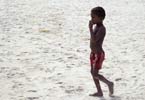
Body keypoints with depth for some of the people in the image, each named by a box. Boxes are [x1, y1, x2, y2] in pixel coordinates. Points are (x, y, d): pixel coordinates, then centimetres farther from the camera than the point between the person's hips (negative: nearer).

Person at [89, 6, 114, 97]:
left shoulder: (102, 28, -20)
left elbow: (94, 40, -30)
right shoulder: (95, 26, 8)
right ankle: (99, 92, 17)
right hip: (93, 53, 9)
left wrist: (90, 28, -27)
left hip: (98, 54, -9)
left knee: (95, 74, -8)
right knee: (93, 72, 11)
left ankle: (109, 83, 11)